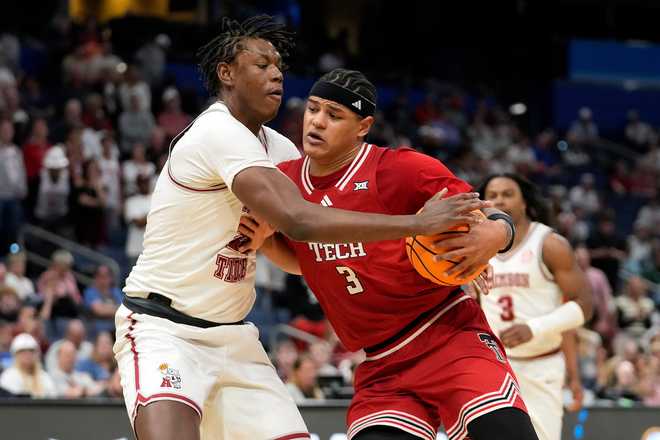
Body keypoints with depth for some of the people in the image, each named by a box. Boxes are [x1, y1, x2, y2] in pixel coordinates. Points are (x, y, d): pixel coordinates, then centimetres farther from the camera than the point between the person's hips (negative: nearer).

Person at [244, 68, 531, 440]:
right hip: (382, 365, 5)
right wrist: (264, 240, 3)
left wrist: (494, 235, -28)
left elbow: (493, 218, -5)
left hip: (448, 336, -5)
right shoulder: (286, 181, 5)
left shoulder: (401, 169, -11)